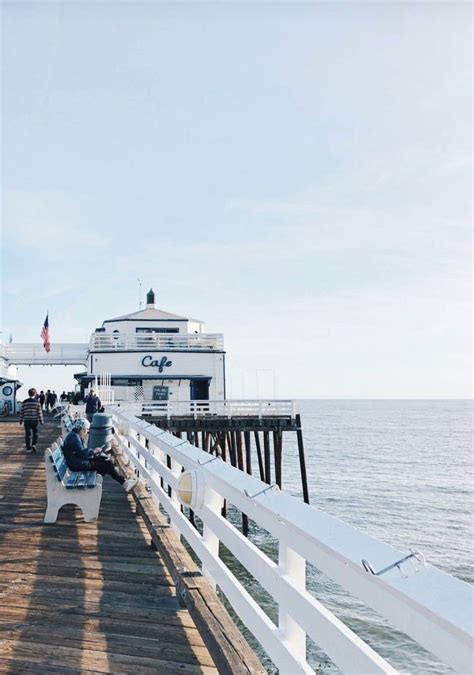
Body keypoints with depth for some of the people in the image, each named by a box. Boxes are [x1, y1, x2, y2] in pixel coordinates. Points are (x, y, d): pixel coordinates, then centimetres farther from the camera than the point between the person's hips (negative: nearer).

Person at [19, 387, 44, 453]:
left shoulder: (24, 402, 3)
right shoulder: (37, 402, -3)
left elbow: (21, 412, 6)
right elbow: (39, 412, -3)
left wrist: (21, 420, 14)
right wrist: (41, 420, 2)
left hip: (27, 420, 1)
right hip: (34, 420, -1)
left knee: (28, 434, 5)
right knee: (35, 433, 13)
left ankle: (28, 448, 6)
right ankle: (34, 444, -4)